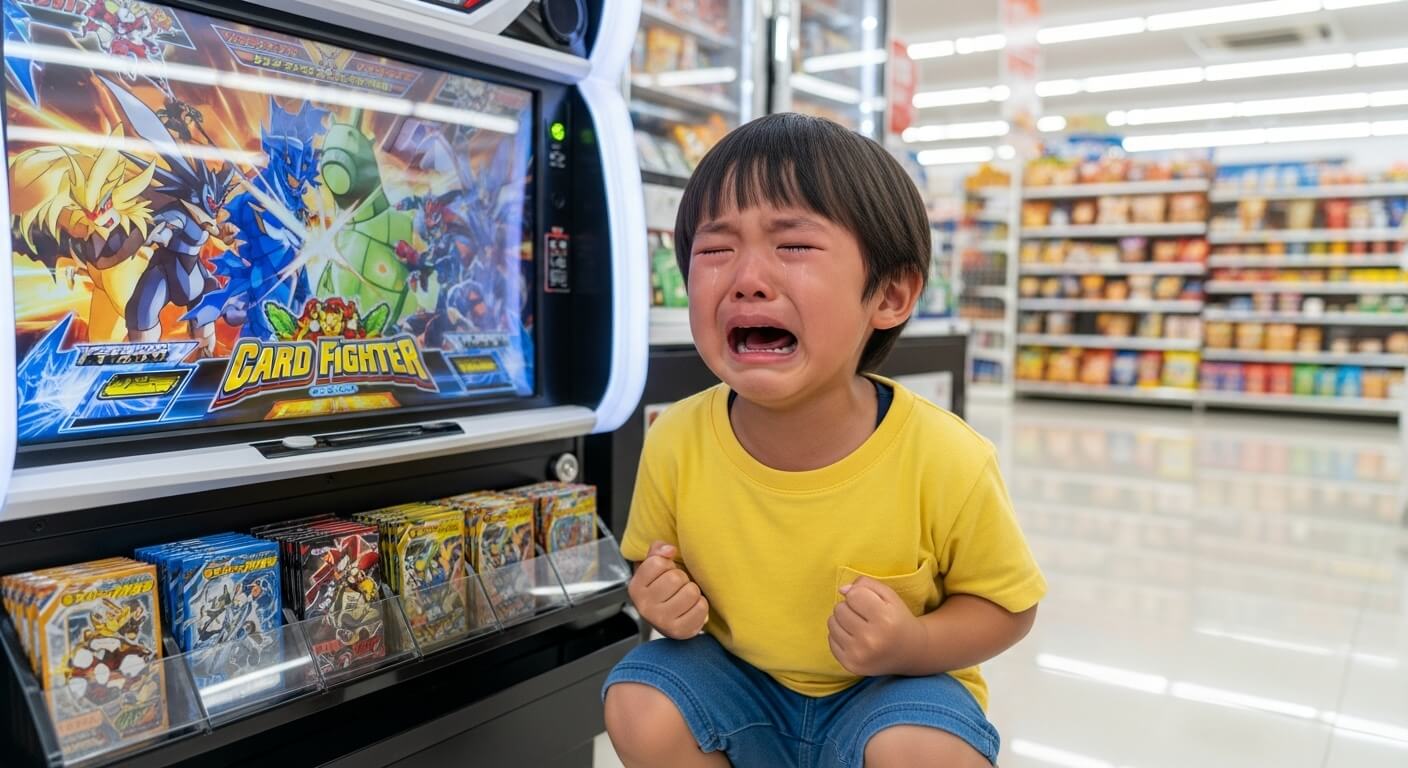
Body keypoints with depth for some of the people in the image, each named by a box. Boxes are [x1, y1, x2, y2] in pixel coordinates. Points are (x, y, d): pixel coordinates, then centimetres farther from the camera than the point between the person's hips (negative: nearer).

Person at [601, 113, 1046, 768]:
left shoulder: (945, 462, -25)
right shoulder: (675, 443, -18)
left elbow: (1007, 605, -8)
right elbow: (651, 565, 3)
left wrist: (914, 645, -27)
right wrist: (658, 600, -21)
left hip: (892, 688, -2)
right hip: (739, 677, 3)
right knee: (638, 710, -19)